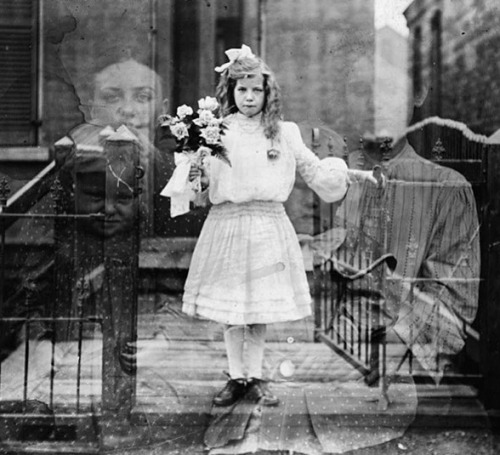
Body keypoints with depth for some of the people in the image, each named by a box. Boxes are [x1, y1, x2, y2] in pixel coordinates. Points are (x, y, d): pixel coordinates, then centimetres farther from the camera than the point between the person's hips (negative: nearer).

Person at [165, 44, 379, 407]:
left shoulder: (284, 133, 7)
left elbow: (314, 169, 14)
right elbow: (206, 187, 4)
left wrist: (346, 173, 4)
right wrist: (200, 178, -16)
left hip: (269, 224, 1)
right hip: (227, 223, -1)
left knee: (261, 309, 7)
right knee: (230, 310, 5)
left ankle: (255, 378, 19)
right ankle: (236, 377, 19)